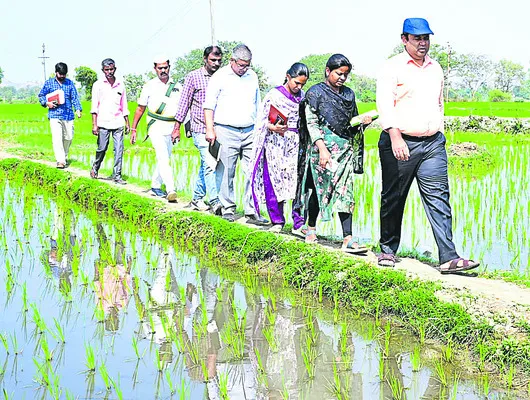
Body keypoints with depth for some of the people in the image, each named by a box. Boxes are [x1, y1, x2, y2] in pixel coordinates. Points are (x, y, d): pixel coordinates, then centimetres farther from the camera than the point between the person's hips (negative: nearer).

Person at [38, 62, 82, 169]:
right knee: (57, 138, -14)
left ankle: (64, 157, 30)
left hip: (68, 115, 3)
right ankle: (60, 161, -16)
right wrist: (46, 103, -7)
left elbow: (74, 98, 6)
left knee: (68, 137, 9)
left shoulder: (70, 83, 10)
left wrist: (78, 109, -9)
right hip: (55, 115, -3)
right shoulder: (49, 83, 7)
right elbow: (41, 96, 13)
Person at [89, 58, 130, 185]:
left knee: (119, 150, -3)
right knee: (102, 149, 3)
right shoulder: (98, 85, 2)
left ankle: (117, 175, 1)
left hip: (118, 123, 2)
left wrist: (127, 123, 15)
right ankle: (95, 168, 28)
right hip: (103, 123, -2)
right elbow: (94, 105, -1)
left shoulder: (120, 85, 12)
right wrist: (94, 124, -8)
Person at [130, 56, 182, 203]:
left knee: (164, 158, 10)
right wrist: (133, 129, 8)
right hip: (156, 126, -4)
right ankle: (170, 190, -27)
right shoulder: (149, 86, 4)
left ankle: (155, 187, 27)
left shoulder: (177, 87, 8)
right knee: (163, 158, -17)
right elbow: (140, 109, 10)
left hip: (171, 127, 4)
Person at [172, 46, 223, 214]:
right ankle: (215, 202, -17)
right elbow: (184, 102, 3)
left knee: (205, 165, 11)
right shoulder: (194, 77, 1)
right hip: (200, 129, -4)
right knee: (209, 164, -14)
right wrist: (177, 127, 1)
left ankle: (197, 198, 22)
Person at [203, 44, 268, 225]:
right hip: (226, 132, -4)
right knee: (226, 173, 0)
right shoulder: (220, 77, -1)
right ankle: (228, 209, 11)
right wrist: (210, 129, -9)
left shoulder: (252, 76, 14)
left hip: (250, 132, 4)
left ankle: (252, 212, 0)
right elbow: (209, 105, -2)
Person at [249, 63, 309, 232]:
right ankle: (277, 221, 9)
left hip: (296, 144, 3)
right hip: (276, 143, -3)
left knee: (299, 181, -5)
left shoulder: (303, 97, 12)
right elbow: (263, 120, -4)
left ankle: (299, 221, -1)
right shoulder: (274, 95, -2)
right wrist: (274, 127, -23)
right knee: (274, 181, -1)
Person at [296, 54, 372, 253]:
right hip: (323, 147, -4)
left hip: (345, 148, 4)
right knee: (319, 187, 2)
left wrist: (363, 122, -1)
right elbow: (311, 123, -7)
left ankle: (348, 239, -11)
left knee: (344, 190, -4)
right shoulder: (316, 92, 0)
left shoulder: (349, 94, 16)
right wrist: (322, 148, -17)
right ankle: (311, 228, 25)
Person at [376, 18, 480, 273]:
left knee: (438, 198, -5)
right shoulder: (393, 67, -4)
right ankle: (388, 249, 23)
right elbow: (385, 103, -14)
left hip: (433, 144, 5)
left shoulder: (435, 68, 16)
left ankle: (448, 258, -10)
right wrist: (395, 137, -25)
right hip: (400, 143, -4)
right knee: (393, 198, 6)